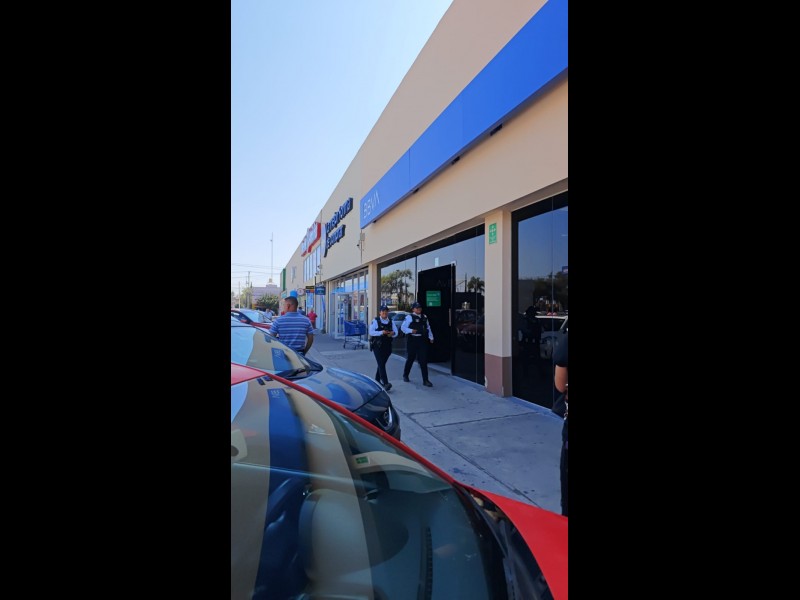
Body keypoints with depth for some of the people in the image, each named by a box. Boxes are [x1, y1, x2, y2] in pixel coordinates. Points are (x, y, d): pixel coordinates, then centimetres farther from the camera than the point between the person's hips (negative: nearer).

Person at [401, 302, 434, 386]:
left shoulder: (424, 317, 13)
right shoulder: (409, 317, -4)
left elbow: (428, 328, 19)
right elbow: (403, 327, -8)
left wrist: (431, 337, 14)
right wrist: (410, 330, -23)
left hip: (422, 340, 4)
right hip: (412, 340, -4)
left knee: (423, 360, 0)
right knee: (410, 358, 10)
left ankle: (425, 380, 3)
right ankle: (405, 375, 34)